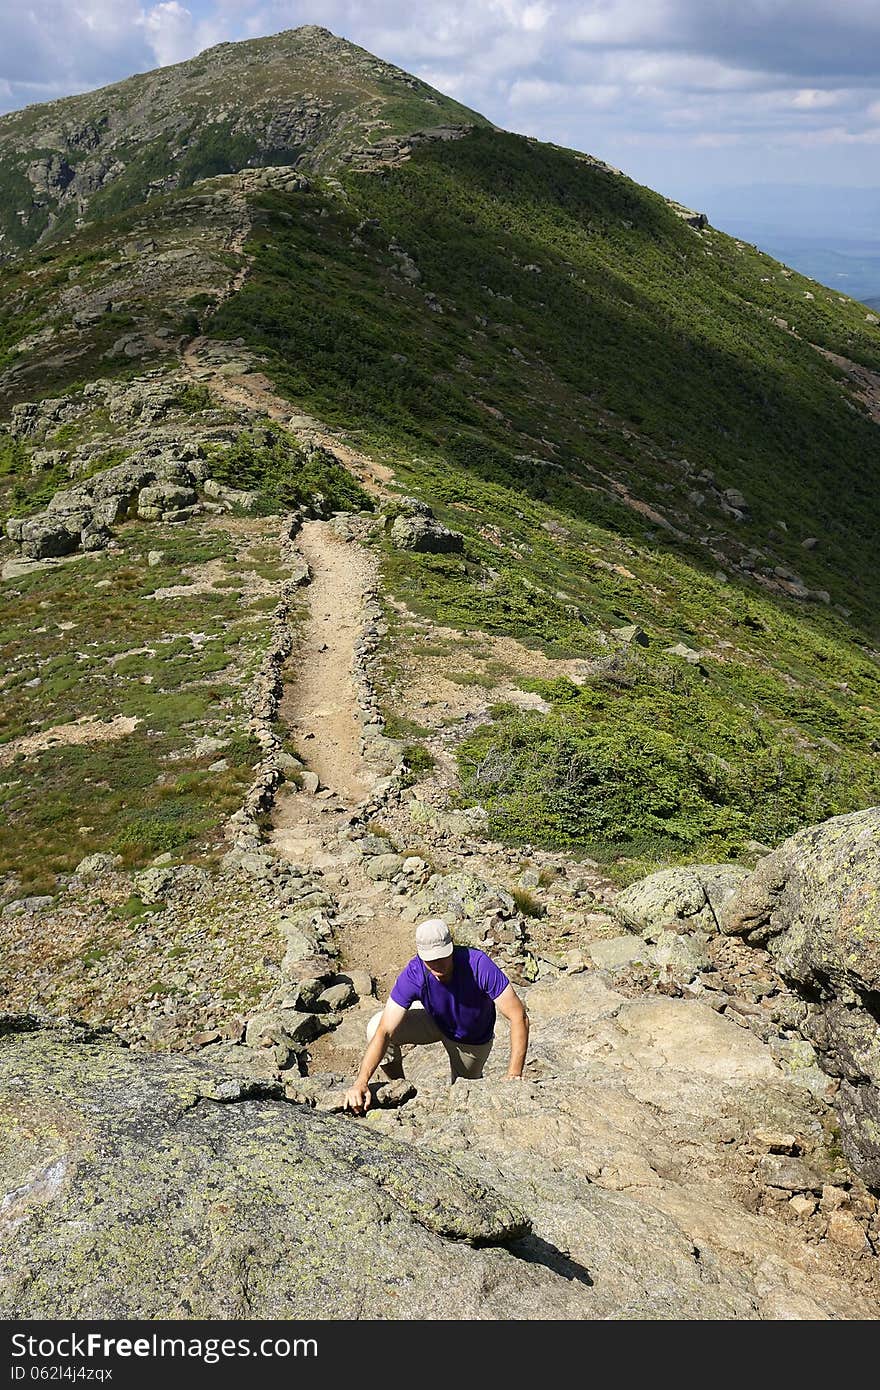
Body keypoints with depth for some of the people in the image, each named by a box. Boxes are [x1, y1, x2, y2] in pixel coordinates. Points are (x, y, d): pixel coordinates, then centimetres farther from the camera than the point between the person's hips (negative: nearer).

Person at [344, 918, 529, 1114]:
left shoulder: (478, 964, -39)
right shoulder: (413, 975, -34)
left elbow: (519, 1017, -36)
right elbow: (384, 1032, -34)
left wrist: (514, 1076, -42)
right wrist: (361, 1082, -47)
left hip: (473, 1040, -1)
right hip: (435, 1022, 1)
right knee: (376, 1027, -20)